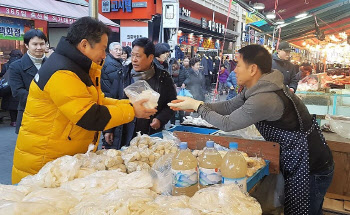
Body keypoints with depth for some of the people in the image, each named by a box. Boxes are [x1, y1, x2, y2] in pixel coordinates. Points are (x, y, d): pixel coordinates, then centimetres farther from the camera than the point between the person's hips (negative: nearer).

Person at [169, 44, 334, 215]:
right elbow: (229, 106, 7)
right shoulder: (258, 88, 1)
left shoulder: (264, 100, -31)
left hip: (310, 168, -9)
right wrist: (194, 105, 2)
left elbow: (227, 124, -20)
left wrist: (198, 106, -8)